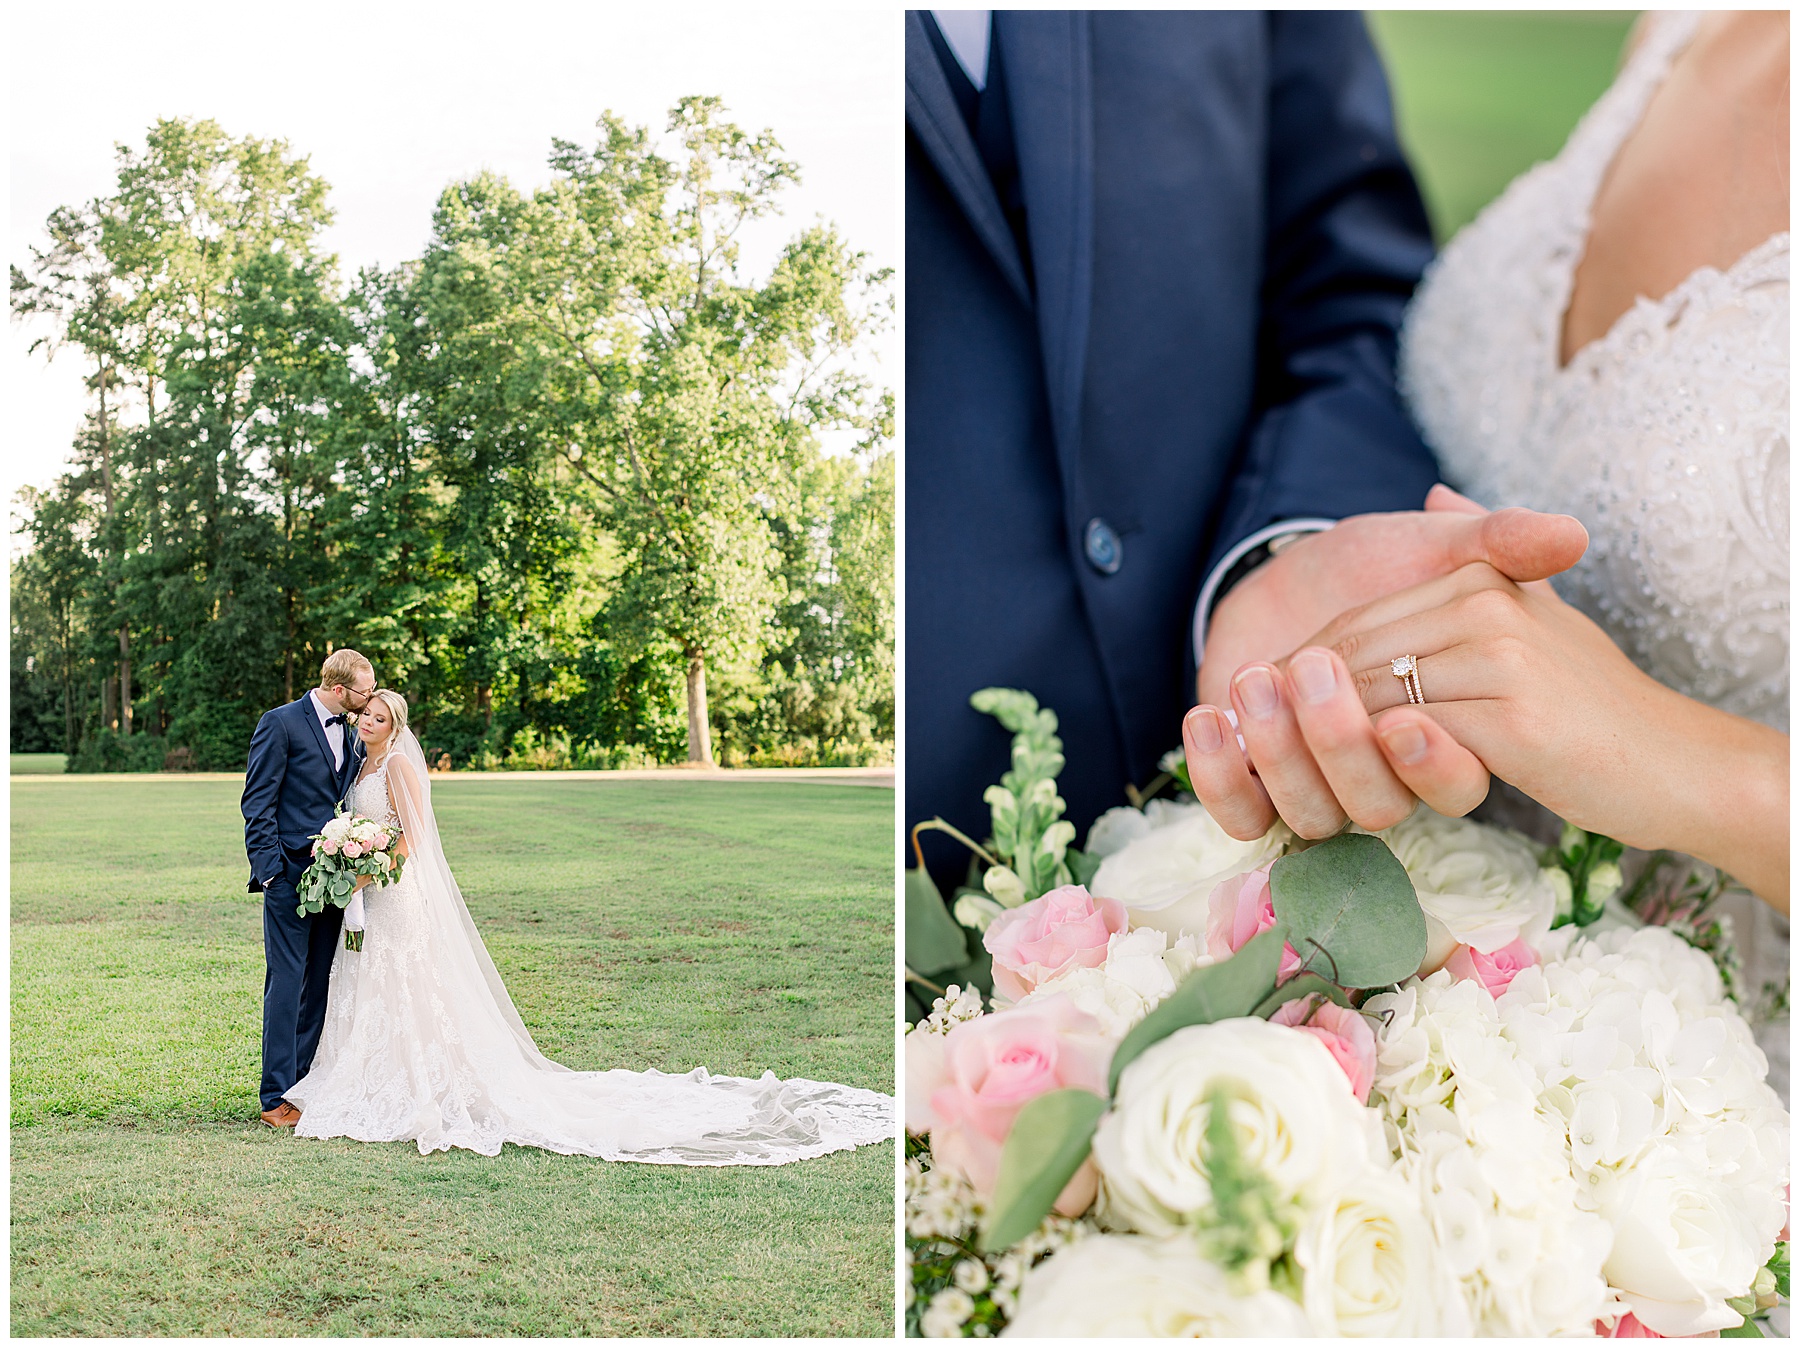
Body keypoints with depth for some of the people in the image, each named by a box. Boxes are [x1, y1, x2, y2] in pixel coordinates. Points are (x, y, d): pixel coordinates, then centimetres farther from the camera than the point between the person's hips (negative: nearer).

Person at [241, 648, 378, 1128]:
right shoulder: (281, 724, -6)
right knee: (286, 984, -5)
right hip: (291, 875, -6)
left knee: (321, 985, 8)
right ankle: (276, 1098, 1)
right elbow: (258, 804, -8)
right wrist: (269, 869, -14)